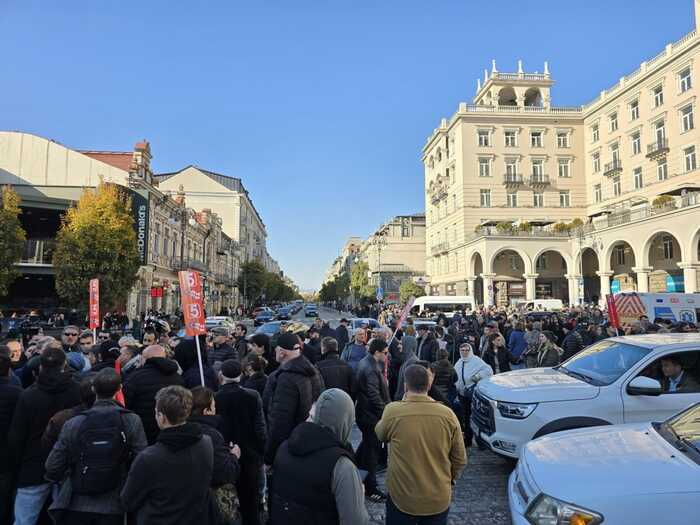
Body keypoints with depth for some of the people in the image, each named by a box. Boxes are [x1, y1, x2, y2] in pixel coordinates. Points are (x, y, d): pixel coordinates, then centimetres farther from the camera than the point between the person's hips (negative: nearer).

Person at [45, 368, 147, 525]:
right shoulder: (132, 422, -13)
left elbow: (52, 468, -5)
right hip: (113, 507, -1)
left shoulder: (72, 424, -9)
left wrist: (65, 479, 17)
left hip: (76, 505, 1)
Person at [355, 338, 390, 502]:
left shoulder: (366, 362, 5)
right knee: (372, 449, 3)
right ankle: (370, 488, 15)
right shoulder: (371, 369, -26)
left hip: (364, 411, 10)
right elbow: (374, 396, -26)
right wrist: (386, 412, -20)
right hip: (371, 414, -10)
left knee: (367, 444, 25)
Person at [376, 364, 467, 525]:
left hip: (402, 498, -1)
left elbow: (381, 435, 5)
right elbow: (460, 460, -3)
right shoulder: (447, 414, -13)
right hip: (439, 499, 2)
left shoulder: (393, 411, -17)